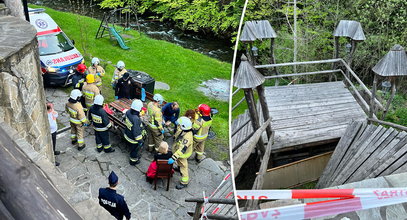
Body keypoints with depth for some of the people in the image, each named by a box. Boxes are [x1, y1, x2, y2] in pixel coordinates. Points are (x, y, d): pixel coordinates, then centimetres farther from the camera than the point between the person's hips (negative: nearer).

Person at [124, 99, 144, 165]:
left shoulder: (128, 112, -16)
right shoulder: (136, 119, -40)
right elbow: (136, 132, -31)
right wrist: (140, 141, -19)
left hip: (127, 135, 8)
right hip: (133, 139, -7)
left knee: (132, 148, 32)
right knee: (135, 149, 21)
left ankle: (137, 155, 59)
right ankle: (133, 161, 44)